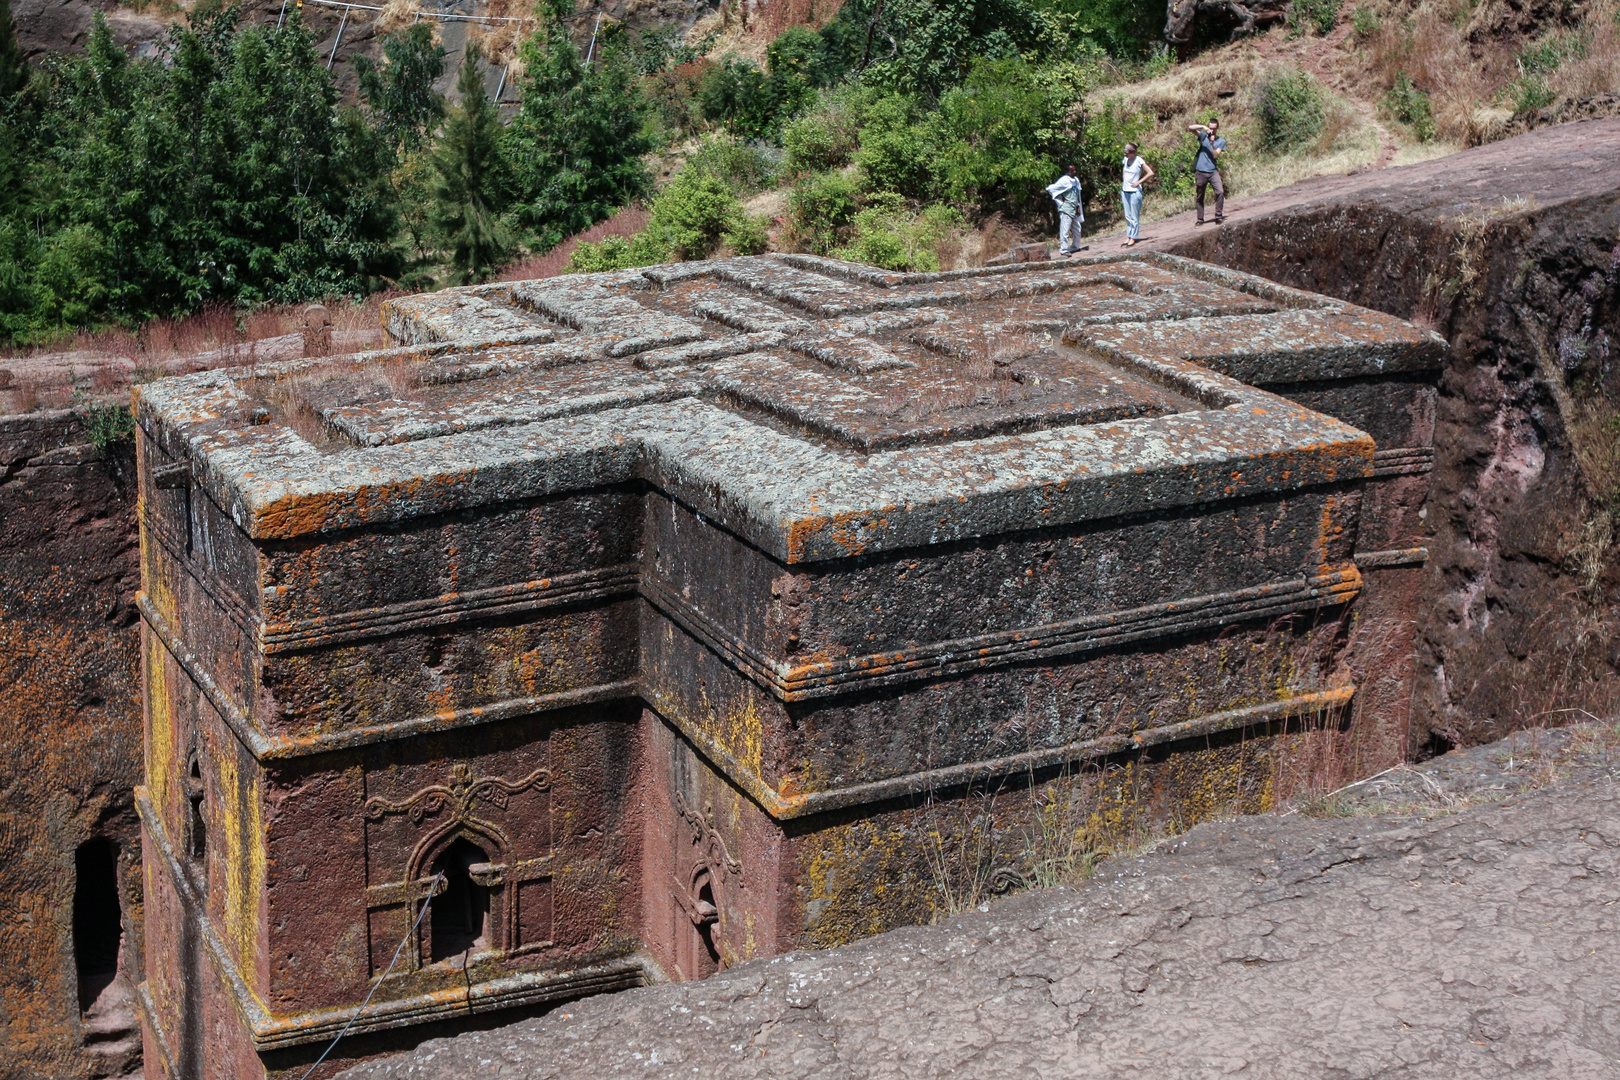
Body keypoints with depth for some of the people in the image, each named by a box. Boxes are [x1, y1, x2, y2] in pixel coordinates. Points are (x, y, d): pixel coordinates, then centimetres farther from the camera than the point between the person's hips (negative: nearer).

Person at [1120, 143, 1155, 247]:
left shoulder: (1139, 161, -10)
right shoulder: (1125, 160, 7)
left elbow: (1150, 173, -10)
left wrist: (1138, 182, -12)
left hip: (1134, 191, -6)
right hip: (1125, 191, 6)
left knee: (1134, 217, -1)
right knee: (1128, 216, 9)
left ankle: (1133, 239, 2)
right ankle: (1128, 237, 13)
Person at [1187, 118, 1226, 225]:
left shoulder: (1221, 141, 6)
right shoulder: (1203, 136, 7)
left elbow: (1216, 155, -5)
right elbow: (1190, 128, -3)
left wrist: (1212, 143, -16)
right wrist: (1203, 127, -13)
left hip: (1213, 171, -1)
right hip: (1200, 172, 1)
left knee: (1220, 191, -19)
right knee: (1200, 197, 5)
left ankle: (1218, 215, -12)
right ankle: (1200, 219, 12)